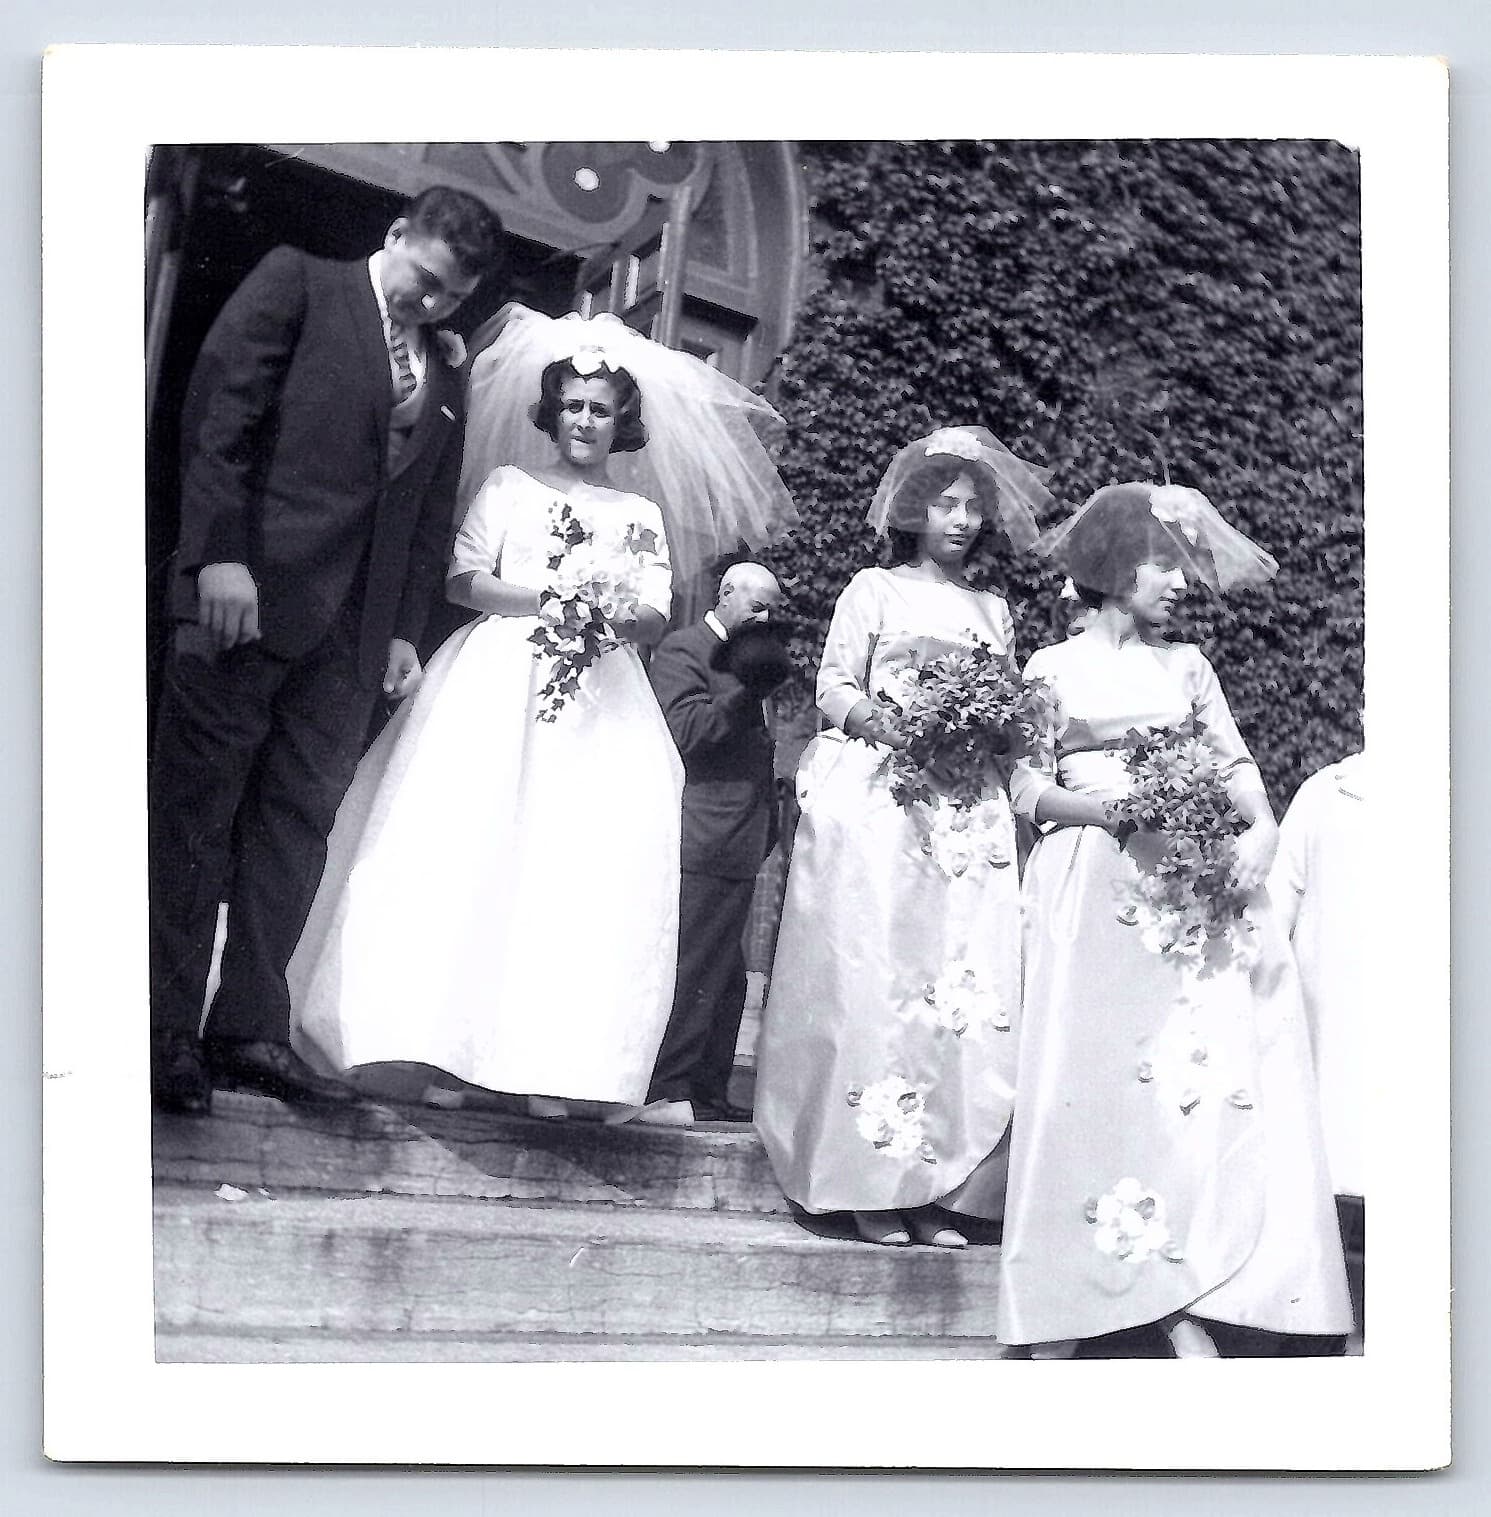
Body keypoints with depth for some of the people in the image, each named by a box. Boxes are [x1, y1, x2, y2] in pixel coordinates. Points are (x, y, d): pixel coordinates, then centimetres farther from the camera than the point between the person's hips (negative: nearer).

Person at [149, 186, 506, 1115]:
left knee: (298, 822, 4)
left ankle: (250, 1031, 8)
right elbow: (218, 407, -6)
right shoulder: (297, 283, 4)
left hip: (357, 628, 5)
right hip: (250, 591, -5)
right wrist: (219, 551, -16)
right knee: (194, 811, -1)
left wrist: (408, 629, 9)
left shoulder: (448, 368, 18)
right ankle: (167, 1037, 3)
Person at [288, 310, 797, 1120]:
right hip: (498, 680, -1)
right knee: (466, 836, -13)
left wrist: (622, 616, -14)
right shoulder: (506, 485, 14)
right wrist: (540, 601, -12)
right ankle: (426, 1029, -10)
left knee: (595, 862, -11)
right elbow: (461, 579, 4)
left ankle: (555, 1059, -12)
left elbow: (657, 617, 9)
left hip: (601, 696, 1)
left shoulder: (643, 514, 18)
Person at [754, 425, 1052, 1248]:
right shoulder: (875, 590, 9)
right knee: (871, 977, -9)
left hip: (969, 815, 4)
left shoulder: (994, 610, 20)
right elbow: (833, 688, 2)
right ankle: (870, 1181, -4)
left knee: (969, 984, -5)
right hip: (877, 799, -4)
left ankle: (936, 1186, -2)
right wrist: (885, 722, -16)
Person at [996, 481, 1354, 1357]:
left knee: (1199, 1070, -9)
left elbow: (1235, 761, 9)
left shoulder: (1188, 665, 17)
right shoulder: (1054, 668, 9)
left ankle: (1185, 1303, -8)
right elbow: (1028, 789, 1)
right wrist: (1111, 806, -16)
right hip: (1092, 885, -3)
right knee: (1090, 1076, -9)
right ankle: (1059, 1323, -5)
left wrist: (1261, 827, -12)